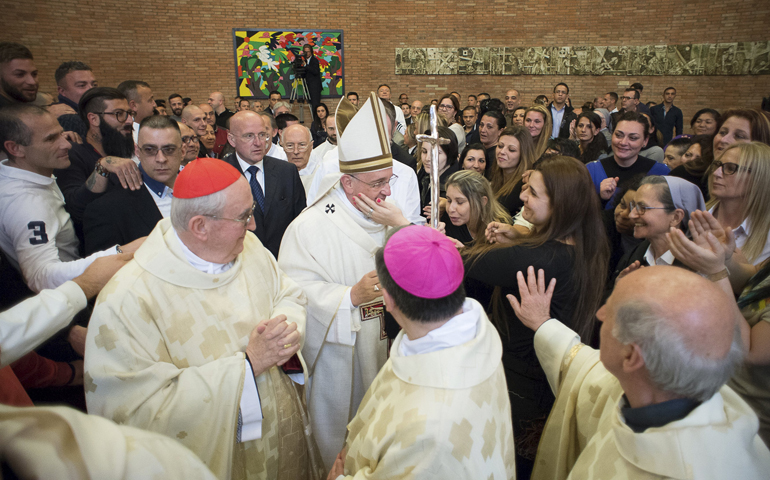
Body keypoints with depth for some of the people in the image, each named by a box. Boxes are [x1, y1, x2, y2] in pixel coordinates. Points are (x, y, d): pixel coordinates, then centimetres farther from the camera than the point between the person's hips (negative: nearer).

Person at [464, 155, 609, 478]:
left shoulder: (534, 259, -33)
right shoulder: (586, 249, -5)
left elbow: (458, 265, -28)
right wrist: (514, 245, -4)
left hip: (519, 386, -8)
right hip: (554, 381, 8)